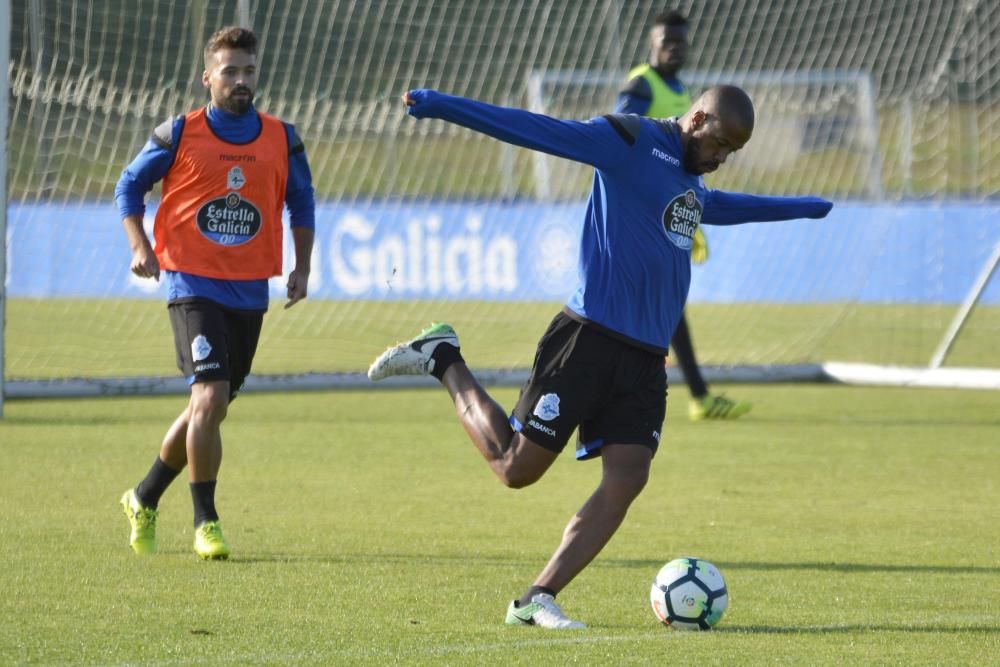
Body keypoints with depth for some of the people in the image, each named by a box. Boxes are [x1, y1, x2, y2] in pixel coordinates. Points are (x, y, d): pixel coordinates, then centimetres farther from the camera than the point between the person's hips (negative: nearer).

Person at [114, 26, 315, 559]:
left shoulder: (281, 140, 3)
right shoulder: (178, 136, -5)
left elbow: (301, 201, 18)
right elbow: (129, 186, 7)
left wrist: (301, 267, 8)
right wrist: (140, 246, -8)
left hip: (250, 293, 4)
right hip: (193, 287, -4)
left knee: (207, 409, 11)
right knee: (211, 397, -20)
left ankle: (144, 499, 33)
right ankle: (205, 523, -10)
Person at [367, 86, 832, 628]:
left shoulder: (690, 179, 21)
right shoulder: (629, 142, -7)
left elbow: (719, 206, 45)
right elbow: (538, 131, -15)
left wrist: (804, 207, 59)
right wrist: (441, 106, -25)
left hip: (645, 359, 8)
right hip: (590, 338, -8)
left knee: (626, 481, -8)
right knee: (517, 466, -5)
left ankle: (537, 600, -4)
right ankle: (442, 360, 17)